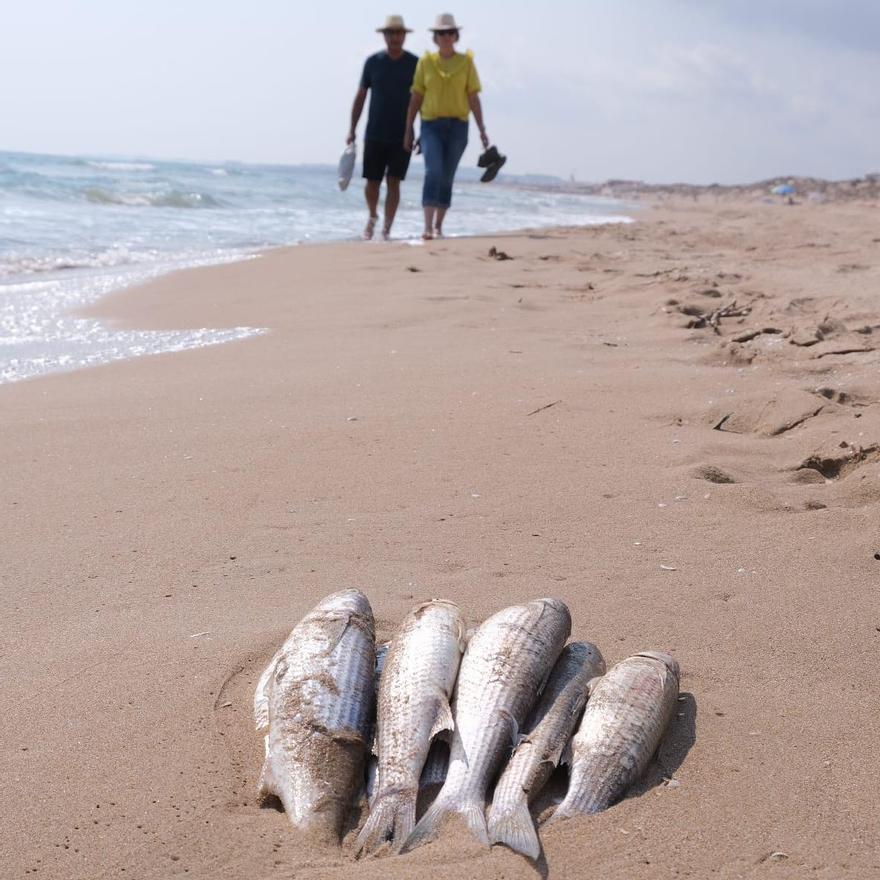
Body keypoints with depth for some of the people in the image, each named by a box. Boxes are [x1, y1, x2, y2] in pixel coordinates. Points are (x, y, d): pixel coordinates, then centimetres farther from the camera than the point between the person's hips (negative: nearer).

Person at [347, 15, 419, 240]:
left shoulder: (414, 64, 2)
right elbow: (360, 97, 8)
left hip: (402, 136, -1)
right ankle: (373, 216, 31)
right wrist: (352, 129, 4)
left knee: (393, 182, -6)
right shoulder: (373, 62, 4)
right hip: (375, 135, 1)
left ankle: (386, 229, -1)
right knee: (372, 182, 3)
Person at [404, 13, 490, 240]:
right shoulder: (425, 61, 4)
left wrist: (482, 129, -4)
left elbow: (473, 98, 3)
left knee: (447, 178, 6)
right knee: (433, 172, -18)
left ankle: (438, 226, 17)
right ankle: (428, 227, -24)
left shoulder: (466, 62, 4)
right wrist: (409, 128, 4)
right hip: (431, 125, -1)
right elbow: (416, 97, 6)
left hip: (457, 126, 1)